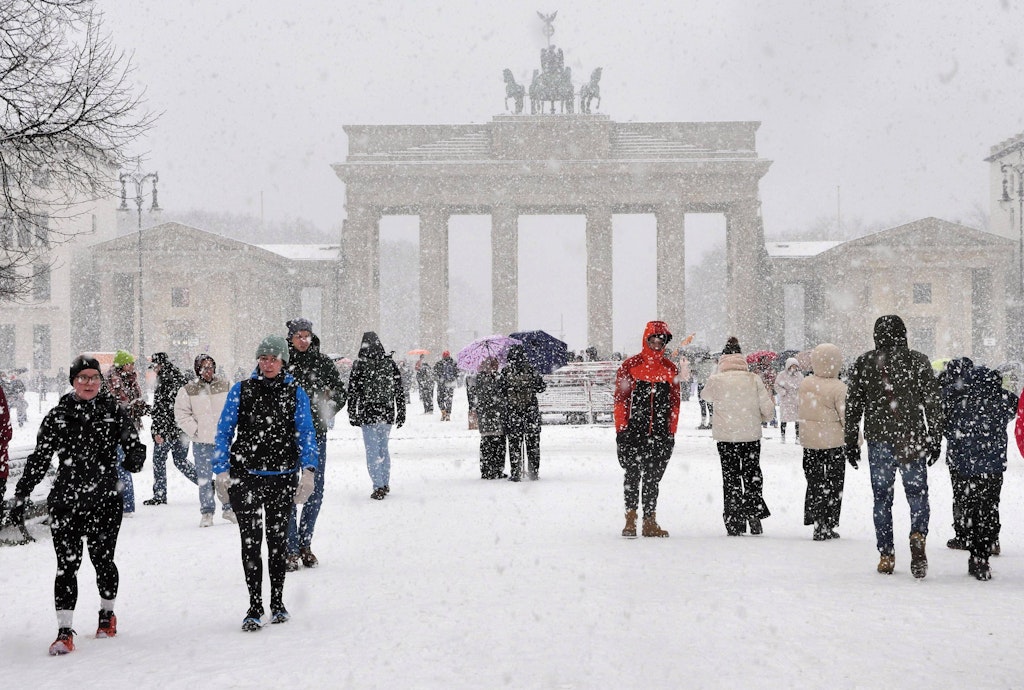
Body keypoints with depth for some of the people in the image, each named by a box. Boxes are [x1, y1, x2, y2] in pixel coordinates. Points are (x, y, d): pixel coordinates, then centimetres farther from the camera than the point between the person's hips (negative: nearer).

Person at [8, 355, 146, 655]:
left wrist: (134, 457, -23)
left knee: (102, 559, 5)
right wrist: (20, 496, 4)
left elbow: (134, 444, 2)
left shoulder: (113, 411, 4)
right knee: (67, 564, -5)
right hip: (65, 500, 0)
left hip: (105, 498, 0)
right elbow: (39, 459, 7)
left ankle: (107, 613, 30)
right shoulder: (58, 416, 5)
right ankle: (65, 631, -2)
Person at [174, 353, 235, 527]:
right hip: (202, 442, -1)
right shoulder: (188, 390, 0)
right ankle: (207, 513, 13)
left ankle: (229, 508, 20)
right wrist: (195, 431, -6)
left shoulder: (226, 385, 4)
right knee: (204, 479, 3)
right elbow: (181, 414, 2)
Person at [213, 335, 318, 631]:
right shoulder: (241, 390, 3)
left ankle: (277, 603, 23)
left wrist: (308, 471, -8)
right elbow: (223, 432, 4)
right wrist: (222, 473, -3)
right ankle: (254, 607, 4)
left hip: (282, 477, 1)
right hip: (245, 477, -1)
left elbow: (307, 433, 3)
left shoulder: (295, 392, 4)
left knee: (278, 540, 11)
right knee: (250, 542, -3)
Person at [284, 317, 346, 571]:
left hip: (316, 434, 3)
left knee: (315, 492, 8)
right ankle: (290, 549, 5)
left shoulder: (323, 362, 5)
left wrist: (329, 408, -9)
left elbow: (340, 390, 10)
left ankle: (305, 544, 23)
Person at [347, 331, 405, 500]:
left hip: (368, 415, -4)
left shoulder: (359, 364, -8)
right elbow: (399, 391, 6)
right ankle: (386, 484, 22)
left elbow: (352, 391, -7)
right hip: (387, 415, 4)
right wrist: (401, 414, 12)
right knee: (383, 448, 18)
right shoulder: (390, 363, 2)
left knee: (372, 451, 0)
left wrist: (352, 414, 1)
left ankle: (378, 487, -6)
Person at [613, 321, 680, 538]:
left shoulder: (670, 369, 11)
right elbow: (620, 399, 0)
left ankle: (650, 522, 12)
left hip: (660, 434, 3)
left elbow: (674, 403, 14)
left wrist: (671, 431, 8)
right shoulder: (630, 366, 1)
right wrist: (621, 429, -6)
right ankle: (630, 521, 3)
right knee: (632, 475, -3)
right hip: (633, 432, -3)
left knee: (653, 478, 7)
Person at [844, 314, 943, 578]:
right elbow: (933, 404, 2)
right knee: (917, 492, 7)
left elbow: (853, 405, 4)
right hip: (913, 439, -1)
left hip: (878, 440, 1)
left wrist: (851, 442, 11)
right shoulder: (919, 362, 2)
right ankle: (918, 536, -19)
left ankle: (886, 555, 8)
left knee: (882, 497, 8)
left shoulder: (863, 363, 3)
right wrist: (935, 440, 8)